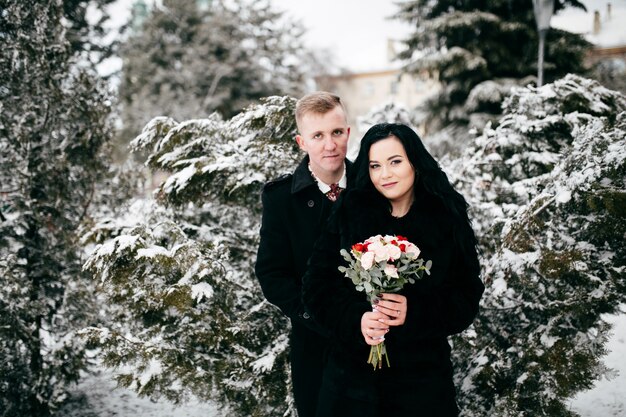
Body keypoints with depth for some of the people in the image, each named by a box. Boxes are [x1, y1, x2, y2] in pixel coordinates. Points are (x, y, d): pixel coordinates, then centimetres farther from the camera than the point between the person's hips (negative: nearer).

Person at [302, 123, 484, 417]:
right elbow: (317, 285, -2)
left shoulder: (446, 221, -2)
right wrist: (355, 319, -18)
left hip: (422, 374, 0)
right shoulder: (348, 214, -1)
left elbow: (467, 298, -3)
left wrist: (415, 313, -19)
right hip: (352, 372, 1)